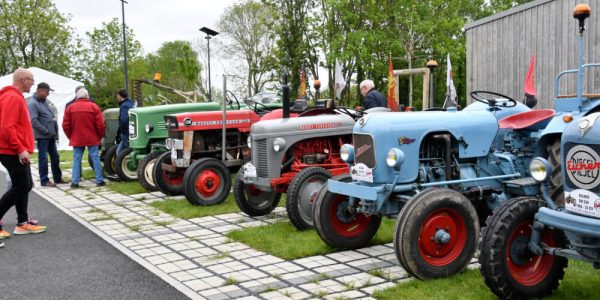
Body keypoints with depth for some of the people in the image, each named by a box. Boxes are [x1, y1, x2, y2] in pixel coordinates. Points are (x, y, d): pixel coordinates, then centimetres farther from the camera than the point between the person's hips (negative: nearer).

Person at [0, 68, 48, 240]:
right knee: (20, 187, -6)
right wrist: (20, 149, -23)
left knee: (24, 186, 11)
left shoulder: (16, 97, 16)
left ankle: (23, 223, 15)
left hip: (16, 152, 10)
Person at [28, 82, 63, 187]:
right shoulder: (33, 104, -12)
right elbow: (34, 121, -20)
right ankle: (44, 180, 5)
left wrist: (55, 131, 10)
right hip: (42, 136, -8)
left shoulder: (45, 101, 14)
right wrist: (46, 131, -17)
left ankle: (58, 178, 23)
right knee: (43, 158, -2)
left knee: (55, 157, 13)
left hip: (51, 135, 8)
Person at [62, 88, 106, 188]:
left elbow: (65, 125, 1)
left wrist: (71, 136, 14)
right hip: (92, 139, -2)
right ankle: (99, 180, 6)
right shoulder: (94, 107, -4)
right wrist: (99, 136, 7)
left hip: (76, 139, 2)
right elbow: (100, 124, -8)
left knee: (76, 159, 6)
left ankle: (75, 182, 3)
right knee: (95, 158, 4)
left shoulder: (70, 108, 1)